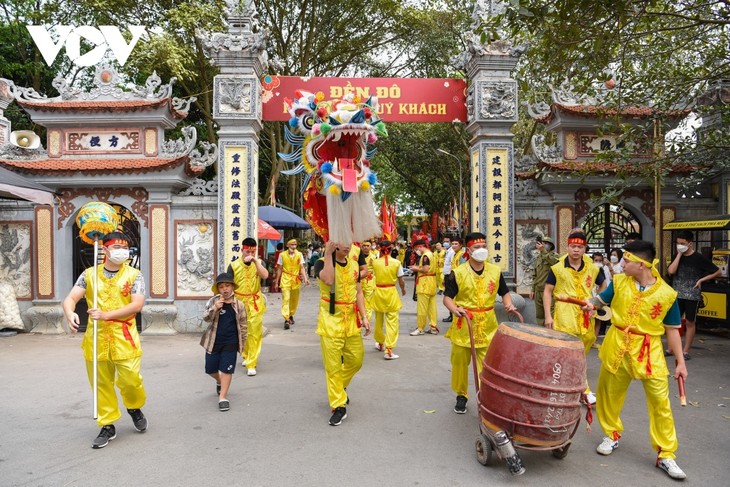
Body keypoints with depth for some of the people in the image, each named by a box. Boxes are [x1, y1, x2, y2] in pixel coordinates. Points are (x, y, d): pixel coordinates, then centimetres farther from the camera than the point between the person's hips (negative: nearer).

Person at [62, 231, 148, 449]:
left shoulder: (134, 275, -1)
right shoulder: (89, 274, 7)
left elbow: (137, 304, -12)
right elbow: (70, 298, -1)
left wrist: (106, 315, -23)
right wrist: (70, 313, -24)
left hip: (124, 337, -2)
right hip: (96, 337, 3)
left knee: (130, 380, -4)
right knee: (101, 384, 9)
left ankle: (134, 408, 29)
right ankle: (108, 425, 25)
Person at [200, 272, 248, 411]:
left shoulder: (239, 305, -5)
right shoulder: (213, 301, -4)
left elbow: (243, 325, 2)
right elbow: (205, 318, -12)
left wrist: (242, 343, 4)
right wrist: (214, 309, -30)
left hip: (230, 343, -2)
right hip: (213, 342, 2)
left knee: (226, 370, -1)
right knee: (210, 369, 12)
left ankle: (223, 397, 10)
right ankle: (220, 381, 44)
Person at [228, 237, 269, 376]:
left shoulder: (258, 263, 1)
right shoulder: (233, 265, -3)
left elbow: (265, 276, -19)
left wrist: (255, 261, -23)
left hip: (255, 304, 0)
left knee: (255, 334, -5)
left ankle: (251, 364, 0)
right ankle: (246, 356, 38)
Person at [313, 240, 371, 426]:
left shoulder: (354, 264, 9)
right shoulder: (322, 263, -7)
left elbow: (358, 292, 12)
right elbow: (329, 280, -30)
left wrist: (364, 316, 5)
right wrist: (328, 253, -23)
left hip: (351, 321, 5)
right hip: (331, 321, -5)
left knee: (356, 360, 12)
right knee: (333, 366, -1)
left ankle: (339, 387, 39)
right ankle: (338, 406, 11)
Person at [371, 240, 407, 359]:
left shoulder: (375, 262, -5)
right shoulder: (396, 262, -9)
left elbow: (375, 274, 8)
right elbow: (401, 280, -3)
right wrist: (403, 290, 16)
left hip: (378, 292, 3)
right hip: (391, 292, -2)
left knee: (379, 320, 19)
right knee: (392, 322, 1)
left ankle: (380, 344, 38)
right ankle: (388, 350, -5)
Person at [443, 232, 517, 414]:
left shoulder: (495, 271, 3)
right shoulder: (458, 273, -7)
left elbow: (504, 292, 13)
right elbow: (447, 297, -7)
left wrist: (508, 304, -8)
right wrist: (454, 309, -26)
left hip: (488, 326, 2)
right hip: (464, 326, -1)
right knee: (460, 363, 11)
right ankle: (461, 395, 30)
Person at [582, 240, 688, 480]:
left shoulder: (667, 294, -10)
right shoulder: (619, 282, -4)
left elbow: (672, 330, -2)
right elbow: (601, 299, 10)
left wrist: (680, 362, -3)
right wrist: (591, 304, -13)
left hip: (649, 352, -2)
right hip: (617, 347, 3)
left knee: (660, 402, -1)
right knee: (610, 395, 13)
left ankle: (666, 455, 14)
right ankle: (612, 436, 36)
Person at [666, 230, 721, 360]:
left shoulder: (699, 258, -6)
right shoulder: (677, 257, 5)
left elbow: (717, 272, -1)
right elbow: (671, 271, -13)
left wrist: (701, 280, -9)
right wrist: (679, 254, -11)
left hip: (692, 295, -3)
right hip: (677, 295, 3)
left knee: (690, 322, 5)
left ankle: (685, 351, 12)